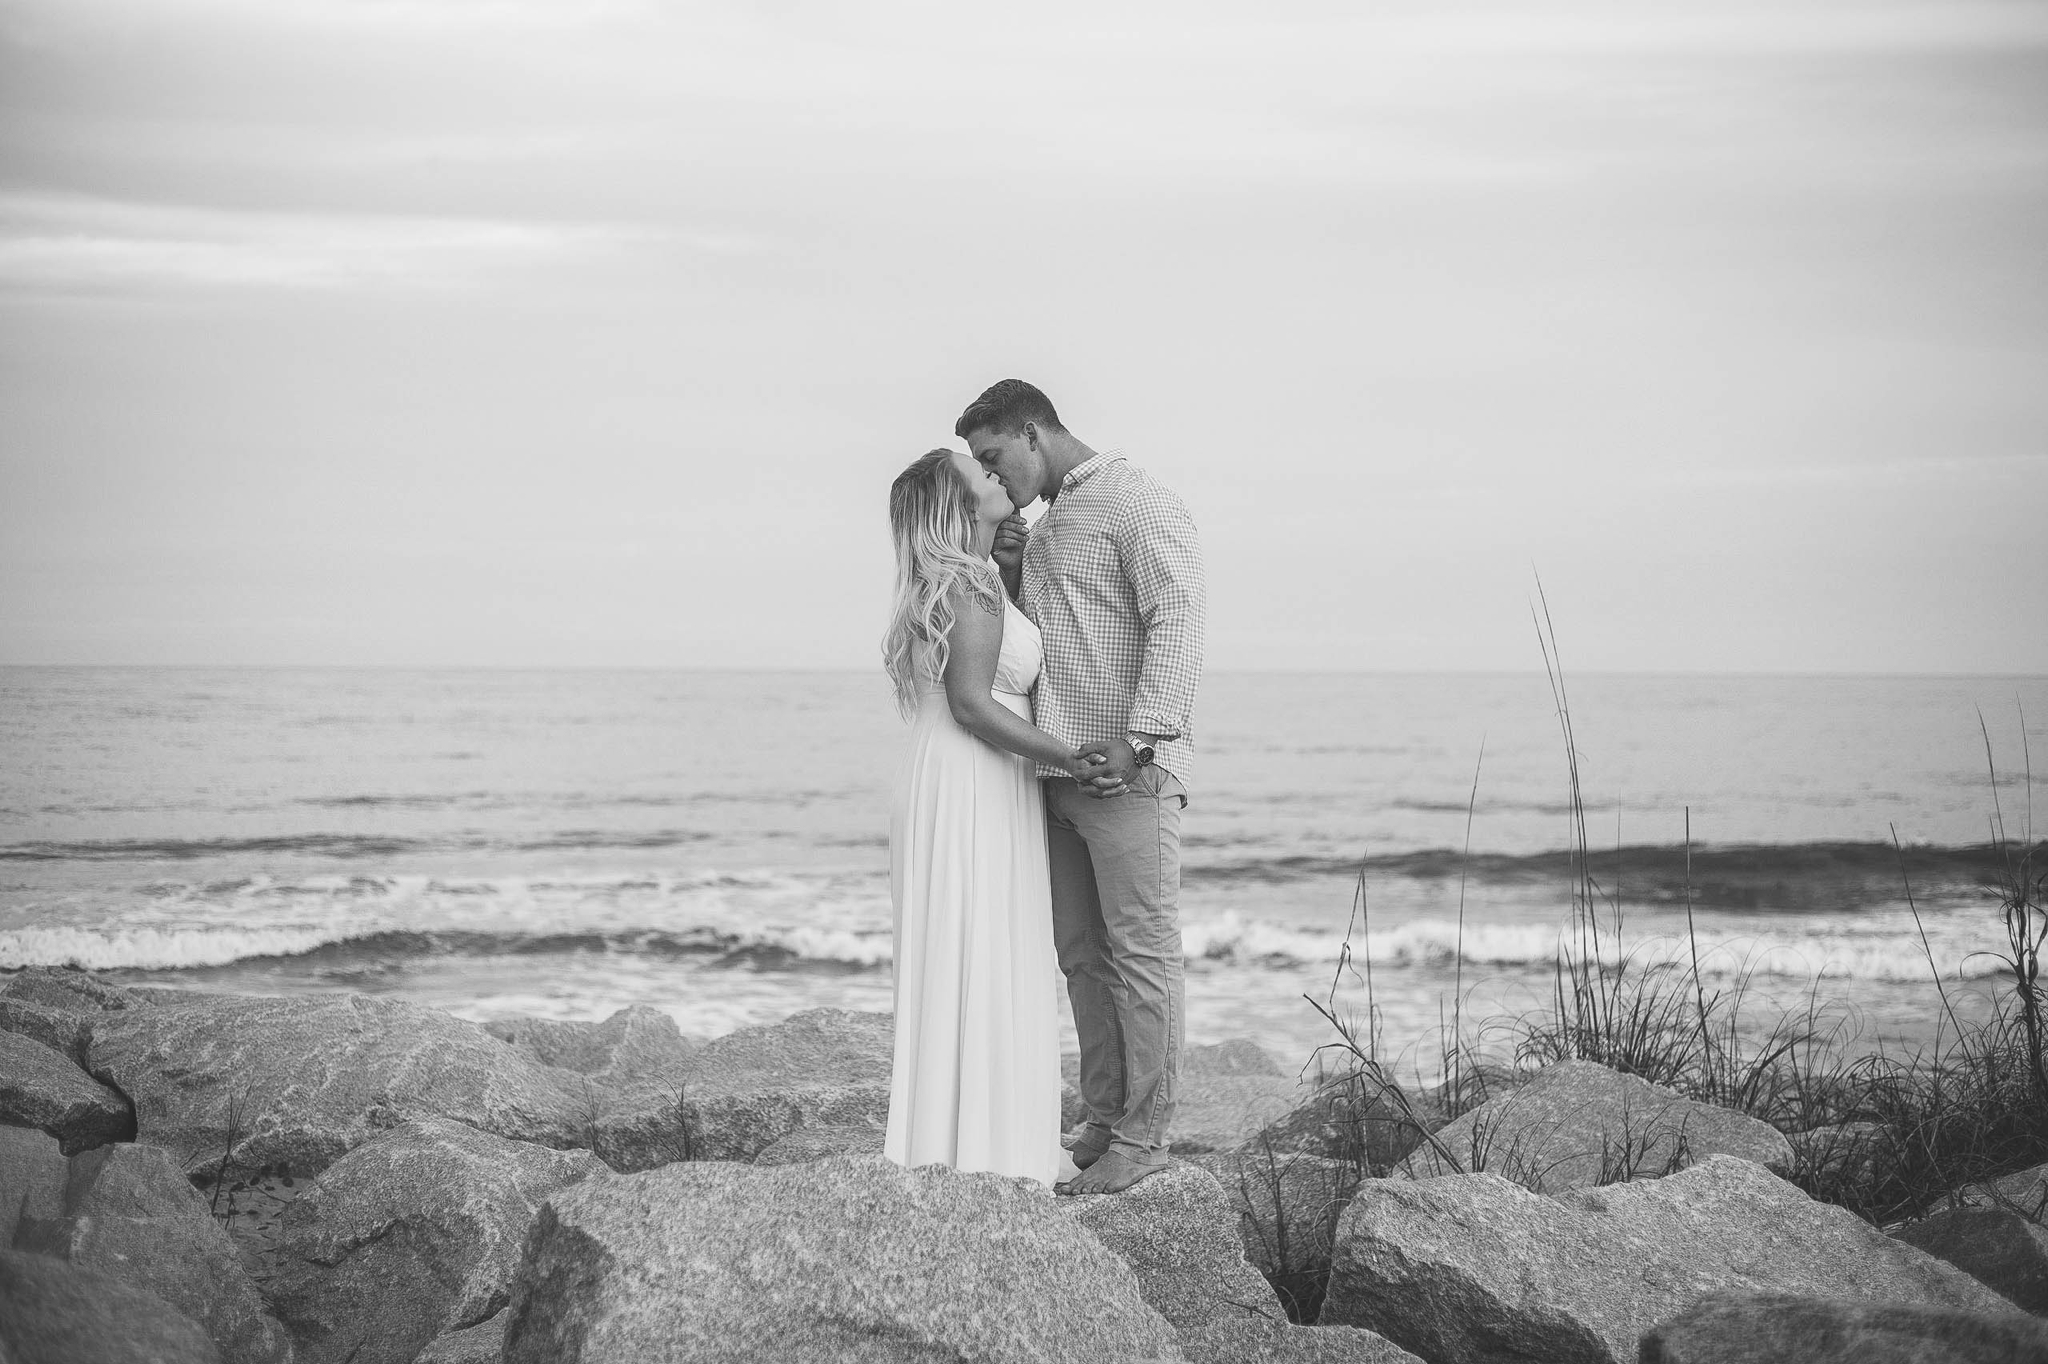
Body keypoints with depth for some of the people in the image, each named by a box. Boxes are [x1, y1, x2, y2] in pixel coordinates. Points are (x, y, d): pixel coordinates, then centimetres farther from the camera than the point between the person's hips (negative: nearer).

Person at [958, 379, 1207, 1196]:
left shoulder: (1139, 505, -6)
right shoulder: (1044, 526, 22)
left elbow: (1179, 617, -17)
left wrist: (1140, 736, -26)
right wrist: (1007, 573, 6)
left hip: (1129, 773, -9)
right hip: (1059, 774, 9)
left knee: (1141, 952, -5)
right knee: (1081, 955, 10)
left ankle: (1144, 1136, -2)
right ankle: (1104, 1122, 17)